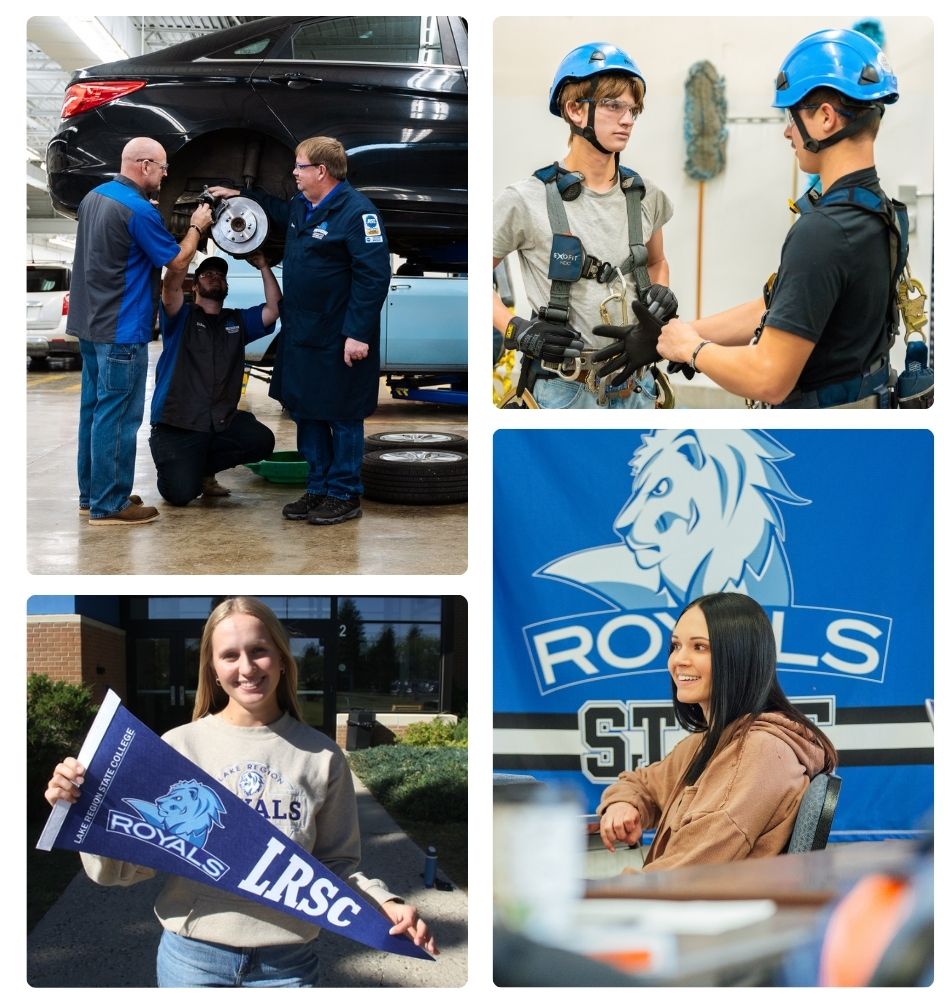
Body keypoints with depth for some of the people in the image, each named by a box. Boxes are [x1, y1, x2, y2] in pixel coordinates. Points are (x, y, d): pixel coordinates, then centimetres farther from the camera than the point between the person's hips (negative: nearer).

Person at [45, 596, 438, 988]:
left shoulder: (322, 757, -1)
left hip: (287, 963, 1)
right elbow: (128, 867, -2)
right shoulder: (179, 746, -5)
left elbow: (336, 862, 5)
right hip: (193, 957, 0)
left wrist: (384, 904, -13)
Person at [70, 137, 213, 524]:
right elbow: (177, 262, -10)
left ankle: (91, 494, 23)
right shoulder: (138, 209, -18)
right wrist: (196, 227, 6)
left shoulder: (94, 197, 10)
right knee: (117, 415, -4)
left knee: (95, 409, 15)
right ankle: (109, 505, 1)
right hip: (121, 331, -10)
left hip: (89, 322, 10)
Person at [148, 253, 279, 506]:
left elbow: (274, 307, 4)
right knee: (180, 493, -23)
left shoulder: (238, 321, 16)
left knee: (262, 440, -24)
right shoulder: (182, 317, 4)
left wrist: (263, 266, -1)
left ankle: (201, 468, 4)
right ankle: (181, 466, 18)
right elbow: (171, 287, -16)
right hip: (176, 425, -5)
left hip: (222, 421, 5)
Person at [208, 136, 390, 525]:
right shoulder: (301, 205, 10)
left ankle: (344, 495, 15)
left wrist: (359, 333, -26)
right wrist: (240, 195, 37)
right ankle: (318, 488, 26)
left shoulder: (356, 211, -17)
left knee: (341, 416, 3)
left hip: (338, 339, -9)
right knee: (304, 411, 14)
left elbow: (374, 276, -22)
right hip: (300, 333, 9)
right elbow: (280, 210, 38)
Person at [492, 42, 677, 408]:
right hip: (563, 391, -4)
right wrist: (516, 329, -14)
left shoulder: (645, 197, 4)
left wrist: (660, 292, 1)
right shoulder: (526, 201, -11)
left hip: (635, 385, 5)